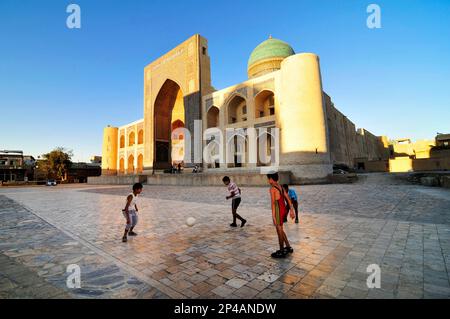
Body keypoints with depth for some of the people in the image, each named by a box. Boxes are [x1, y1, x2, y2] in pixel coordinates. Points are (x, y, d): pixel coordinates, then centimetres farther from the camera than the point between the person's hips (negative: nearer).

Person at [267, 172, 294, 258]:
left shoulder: (272, 188, -16)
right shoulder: (280, 187, 9)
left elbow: (273, 203, -21)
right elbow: (288, 199, 11)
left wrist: (273, 216, -20)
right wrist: (291, 210, 16)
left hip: (278, 211, -8)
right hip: (283, 209, 8)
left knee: (279, 231, 5)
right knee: (280, 230, 23)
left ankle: (282, 252, 19)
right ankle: (289, 247, 33)